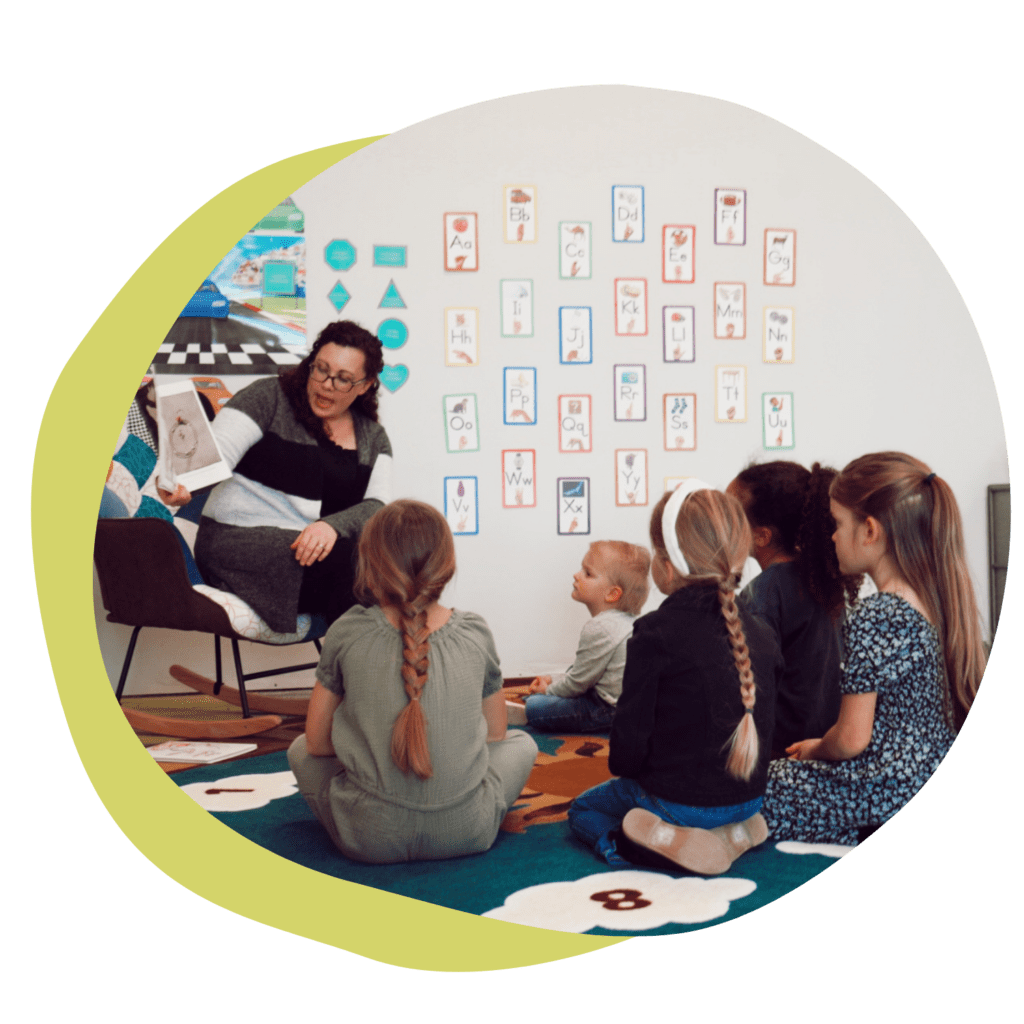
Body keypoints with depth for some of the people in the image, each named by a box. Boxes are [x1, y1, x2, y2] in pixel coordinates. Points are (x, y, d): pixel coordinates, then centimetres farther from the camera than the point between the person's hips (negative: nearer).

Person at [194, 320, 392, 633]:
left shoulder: (373, 438, 16)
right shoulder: (269, 397, 4)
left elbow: (377, 506, 1)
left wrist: (333, 525, -21)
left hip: (315, 548, 5)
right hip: (238, 544, -5)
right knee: (350, 559, -29)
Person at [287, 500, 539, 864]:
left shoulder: (347, 633, -6)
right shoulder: (475, 633, -3)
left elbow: (317, 741, 3)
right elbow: (495, 735, 9)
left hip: (369, 838, -1)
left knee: (300, 750, 27)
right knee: (521, 743, 28)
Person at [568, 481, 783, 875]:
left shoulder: (655, 635, -20)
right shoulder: (762, 632, -1)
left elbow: (629, 741, -17)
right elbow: (763, 724, 8)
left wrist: (624, 768, 4)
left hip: (676, 800, -8)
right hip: (748, 797, 8)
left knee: (582, 808, 19)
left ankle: (669, 843, -5)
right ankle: (732, 832, 14)